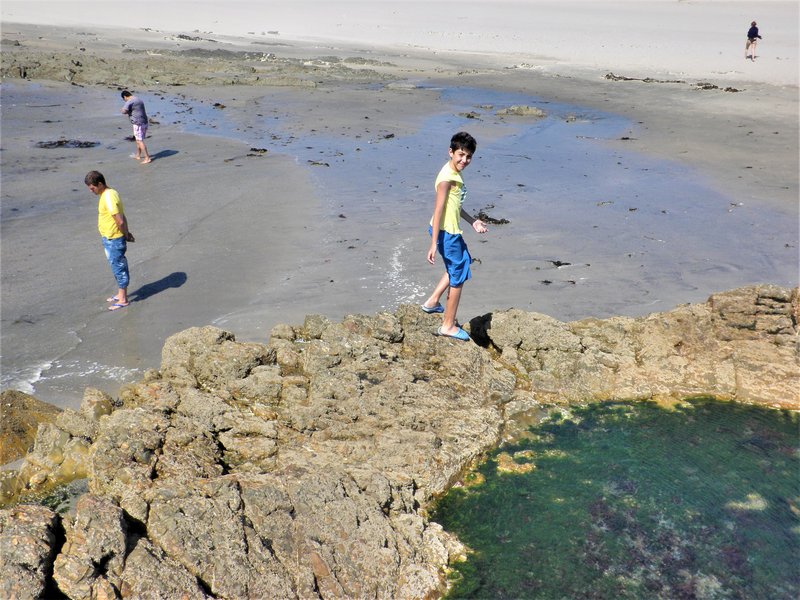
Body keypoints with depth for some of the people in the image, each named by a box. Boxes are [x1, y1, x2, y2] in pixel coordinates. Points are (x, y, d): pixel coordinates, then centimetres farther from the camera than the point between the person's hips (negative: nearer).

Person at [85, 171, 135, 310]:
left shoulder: (108, 198, -24)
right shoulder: (110, 193, 8)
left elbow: (120, 221, -27)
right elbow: (122, 217, 11)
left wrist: (126, 235, -12)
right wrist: (126, 233, 9)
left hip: (113, 240, -10)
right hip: (110, 239, 10)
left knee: (118, 267, 2)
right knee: (118, 267, 20)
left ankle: (123, 300, 13)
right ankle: (121, 294, 34)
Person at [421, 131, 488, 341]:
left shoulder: (455, 173, 6)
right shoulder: (447, 178, -23)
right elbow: (438, 211, -25)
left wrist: (472, 221, 22)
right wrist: (434, 244, -25)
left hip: (452, 230, 10)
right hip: (445, 233, -10)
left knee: (463, 261, 29)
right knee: (458, 276, 3)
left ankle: (432, 302, 34)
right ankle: (448, 325, 17)